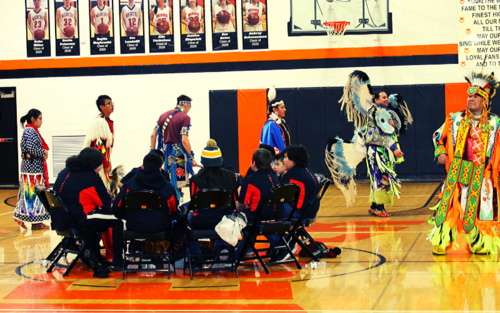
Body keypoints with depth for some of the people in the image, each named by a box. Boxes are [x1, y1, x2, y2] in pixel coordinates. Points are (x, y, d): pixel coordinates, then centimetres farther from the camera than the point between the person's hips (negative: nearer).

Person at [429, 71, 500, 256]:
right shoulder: (456, 119, 6)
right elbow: (439, 136, 16)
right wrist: (441, 152, 0)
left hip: (480, 174, 0)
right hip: (457, 171, 0)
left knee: (478, 209, 3)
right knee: (449, 205, -6)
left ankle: (480, 245, 19)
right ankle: (440, 243, 2)